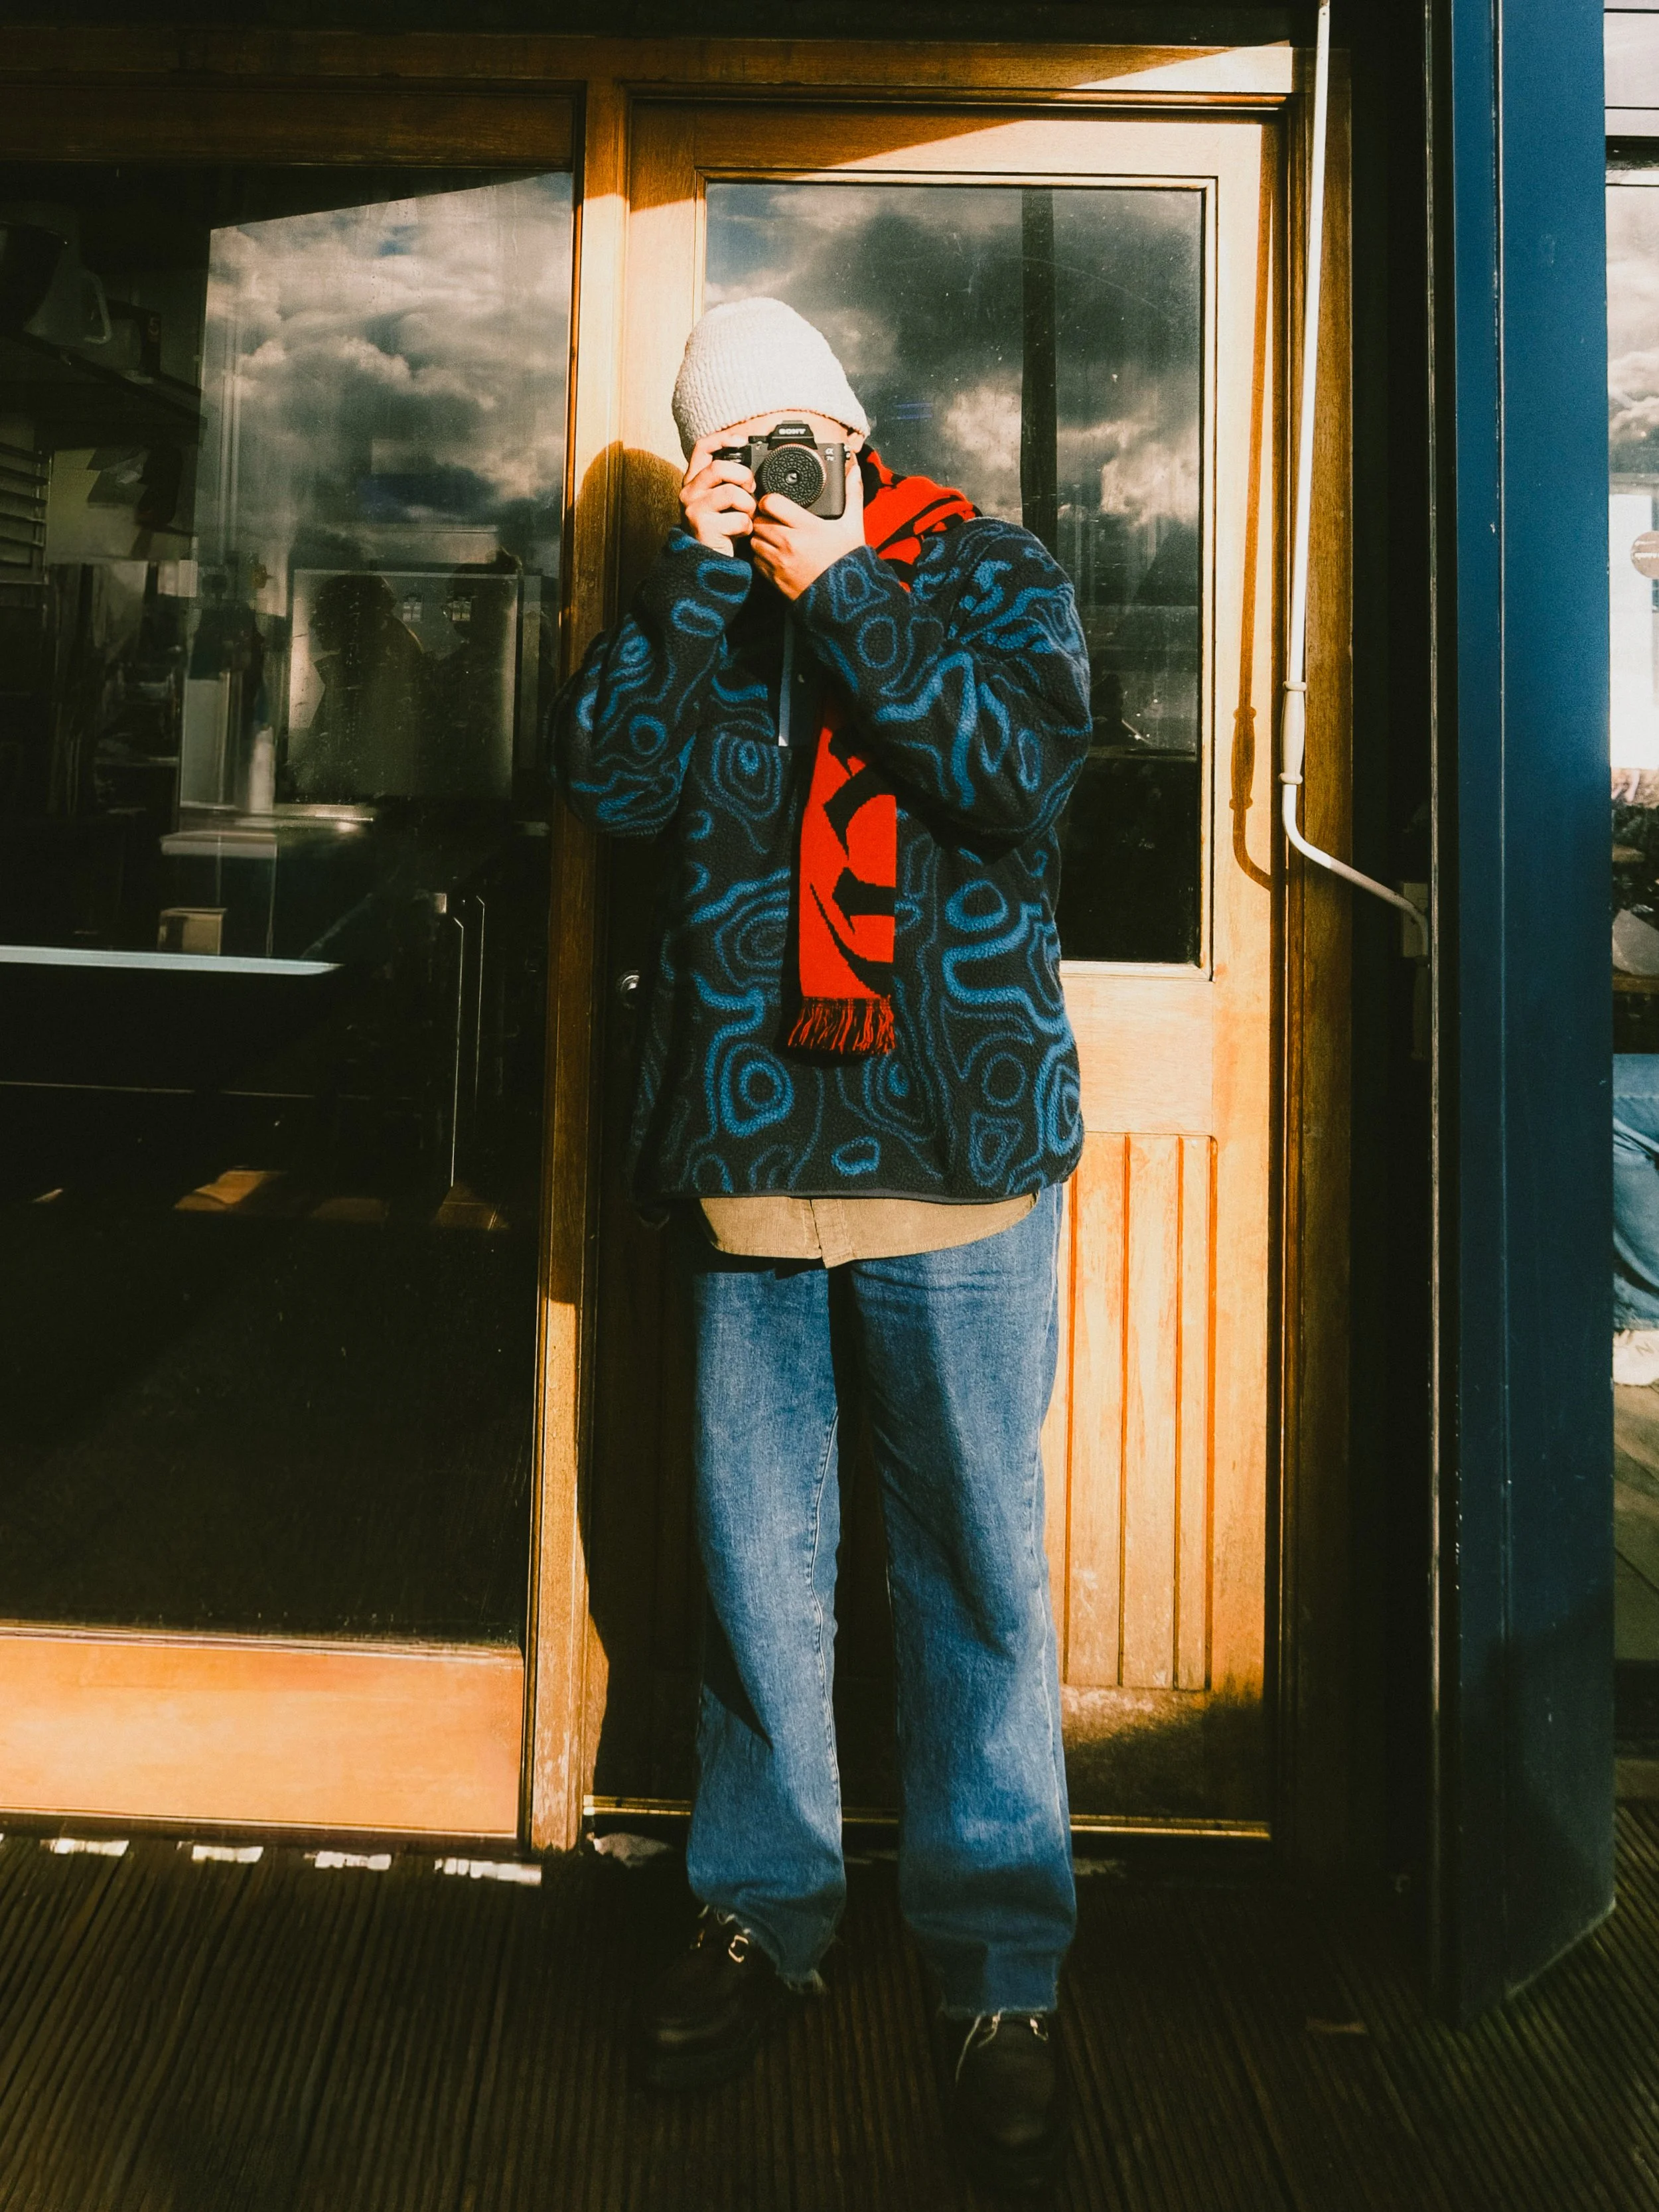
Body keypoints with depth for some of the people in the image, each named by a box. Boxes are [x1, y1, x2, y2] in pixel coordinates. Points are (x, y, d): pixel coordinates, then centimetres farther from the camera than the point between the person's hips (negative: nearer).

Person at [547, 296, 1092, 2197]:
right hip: (746, 1140, 3)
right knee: (755, 1556, 10)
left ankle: (999, 1970, 17)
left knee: (974, 1562, 2)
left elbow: (1023, 773, -10)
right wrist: (699, 570, -3)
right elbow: (611, 780, -1)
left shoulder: (988, 576, 8)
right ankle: (761, 1909, 29)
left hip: (953, 1133, -2)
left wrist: (843, 595, -9)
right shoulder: (692, 605, 16)